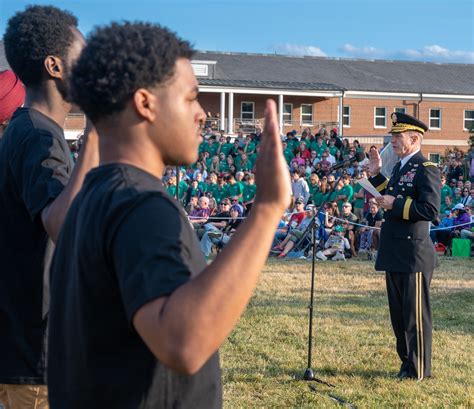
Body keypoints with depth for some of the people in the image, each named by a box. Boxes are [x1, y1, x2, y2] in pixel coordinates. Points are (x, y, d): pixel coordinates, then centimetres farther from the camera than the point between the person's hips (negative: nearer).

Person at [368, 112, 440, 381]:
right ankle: (407, 361, 27)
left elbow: (431, 210, -20)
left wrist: (395, 204, -20)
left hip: (413, 255, -9)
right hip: (395, 254, 9)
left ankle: (419, 369, 11)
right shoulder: (400, 167, 15)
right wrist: (376, 175, 15)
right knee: (399, 313, 16)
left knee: (416, 313, 1)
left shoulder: (426, 170, -13)